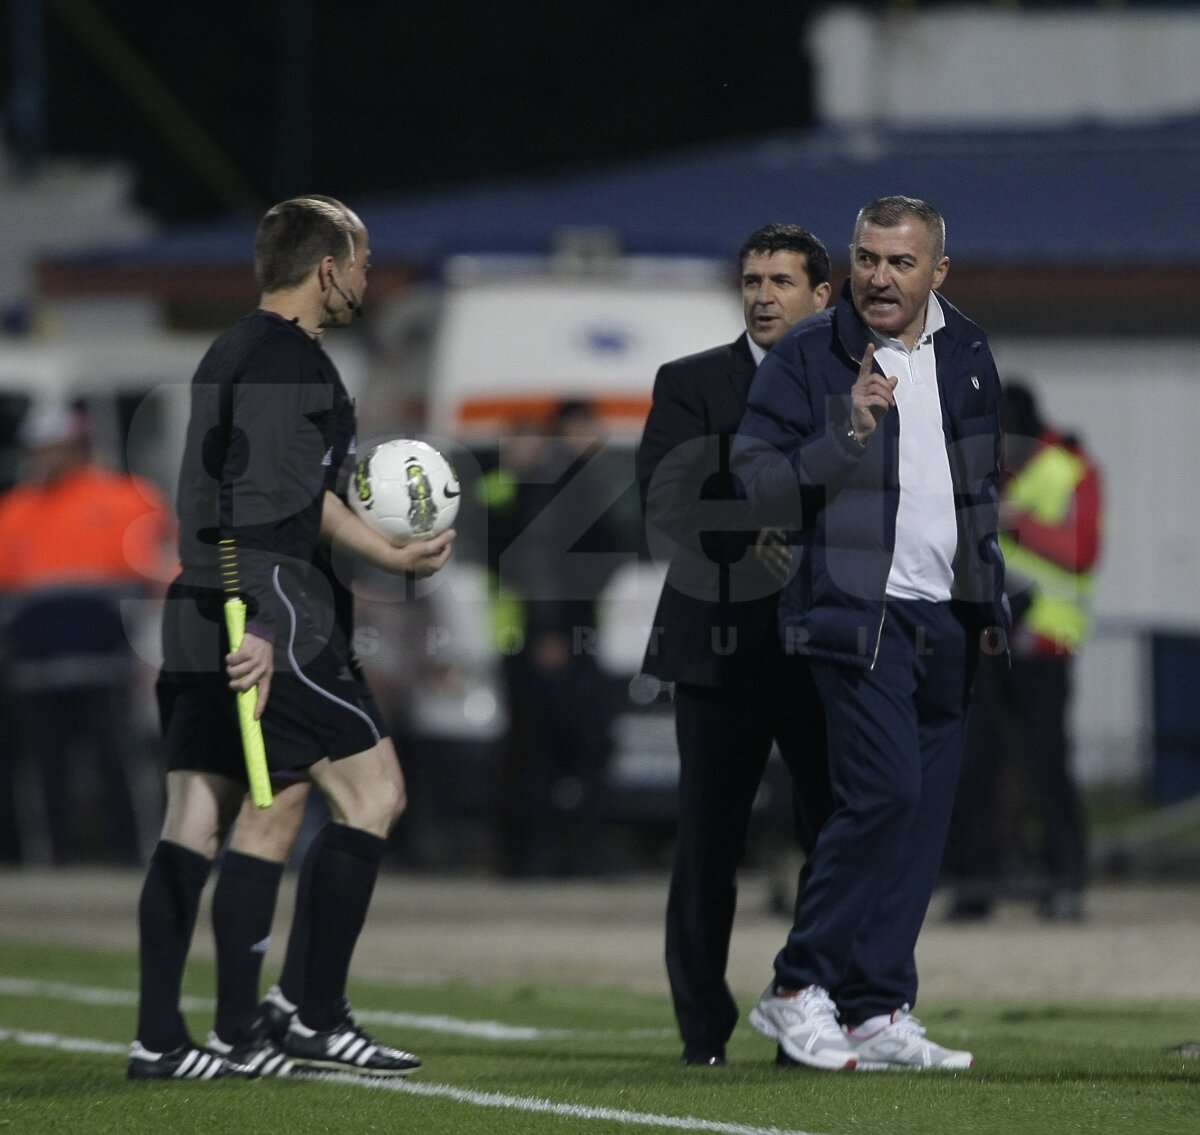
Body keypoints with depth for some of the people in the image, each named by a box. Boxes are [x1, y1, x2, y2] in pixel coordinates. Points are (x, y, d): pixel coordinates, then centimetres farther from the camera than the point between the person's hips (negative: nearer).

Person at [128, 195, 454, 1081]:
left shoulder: (231, 355, 20)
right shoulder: (289, 361, -11)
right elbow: (257, 503, -20)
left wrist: (389, 554, 34)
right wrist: (261, 628, -26)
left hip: (198, 619, 10)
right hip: (272, 614, -10)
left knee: (198, 819, 7)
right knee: (372, 791, -3)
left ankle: (160, 1039, 4)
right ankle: (319, 1018, -5)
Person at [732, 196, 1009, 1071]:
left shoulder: (968, 357, 13)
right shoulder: (806, 359, -3)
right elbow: (761, 489, -8)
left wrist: (991, 603, 18)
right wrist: (848, 434, -21)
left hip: (948, 622, 6)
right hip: (857, 612, -6)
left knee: (925, 811, 3)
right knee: (886, 790, -19)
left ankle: (878, 1015, 8)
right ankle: (798, 989, -8)